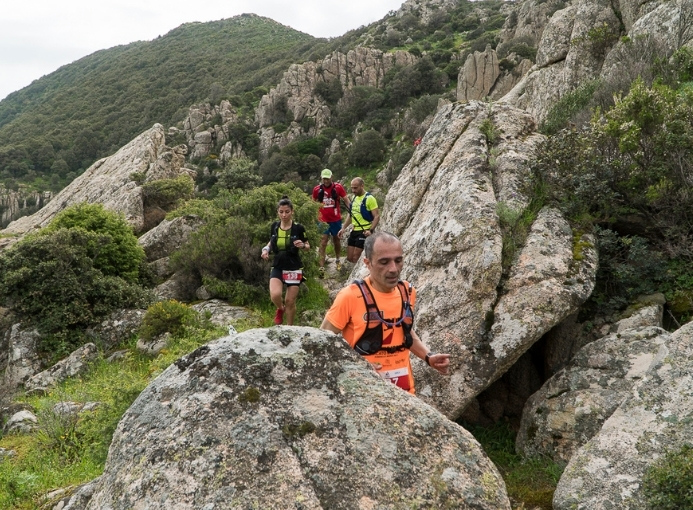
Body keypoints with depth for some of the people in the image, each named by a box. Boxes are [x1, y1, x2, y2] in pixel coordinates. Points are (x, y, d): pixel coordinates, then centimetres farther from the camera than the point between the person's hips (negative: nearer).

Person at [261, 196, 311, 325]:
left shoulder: (298, 228, -9)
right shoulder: (274, 226, -1)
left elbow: (308, 246, 2)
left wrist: (302, 245, -21)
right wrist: (266, 249, -5)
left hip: (294, 268, -2)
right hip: (277, 267, 2)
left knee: (290, 301, 3)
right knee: (275, 295, -21)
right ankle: (280, 309, 15)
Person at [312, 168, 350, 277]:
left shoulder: (338, 187, -6)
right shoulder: (317, 189, -2)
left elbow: (346, 200, -3)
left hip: (336, 220, 0)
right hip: (323, 220, 0)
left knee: (336, 240, 18)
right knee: (323, 243, -8)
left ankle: (338, 260, 41)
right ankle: (321, 268, -12)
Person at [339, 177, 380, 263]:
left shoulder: (369, 198, -13)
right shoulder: (354, 198, 12)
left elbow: (377, 216, -16)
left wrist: (371, 230, -29)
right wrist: (343, 228, 15)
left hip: (364, 232, -8)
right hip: (354, 231, 8)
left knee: (355, 258, -9)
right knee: (349, 258, 9)